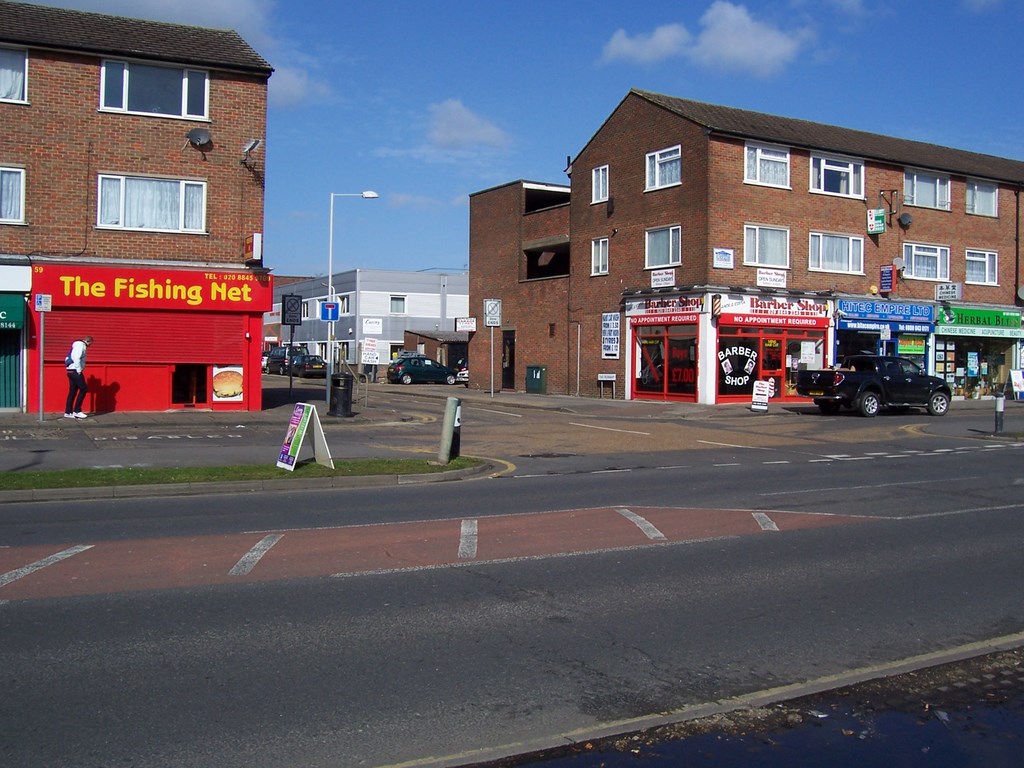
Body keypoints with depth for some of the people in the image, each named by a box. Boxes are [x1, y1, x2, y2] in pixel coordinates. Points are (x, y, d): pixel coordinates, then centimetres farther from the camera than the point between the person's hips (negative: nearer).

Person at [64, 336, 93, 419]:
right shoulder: (81, 345, -10)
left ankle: (68, 412, 12)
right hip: (75, 371, -10)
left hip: (70, 371, 10)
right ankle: (77, 411, -4)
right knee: (83, 389, -4)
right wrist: (79, 370, -19)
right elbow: (77, 358, -25)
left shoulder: (76, 344, 20)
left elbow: (68, 358, 22)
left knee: (72, 392, 11)